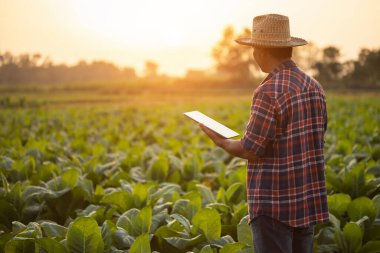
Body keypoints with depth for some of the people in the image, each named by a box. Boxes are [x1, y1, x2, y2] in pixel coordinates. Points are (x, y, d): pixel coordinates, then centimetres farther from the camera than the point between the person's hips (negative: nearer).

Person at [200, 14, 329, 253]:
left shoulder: (269, 91, -18)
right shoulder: (314, 86, 7)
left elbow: (251, 150, -15)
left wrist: (221, 142, 2)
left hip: (275, 206, -8)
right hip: (308, 201, 8)